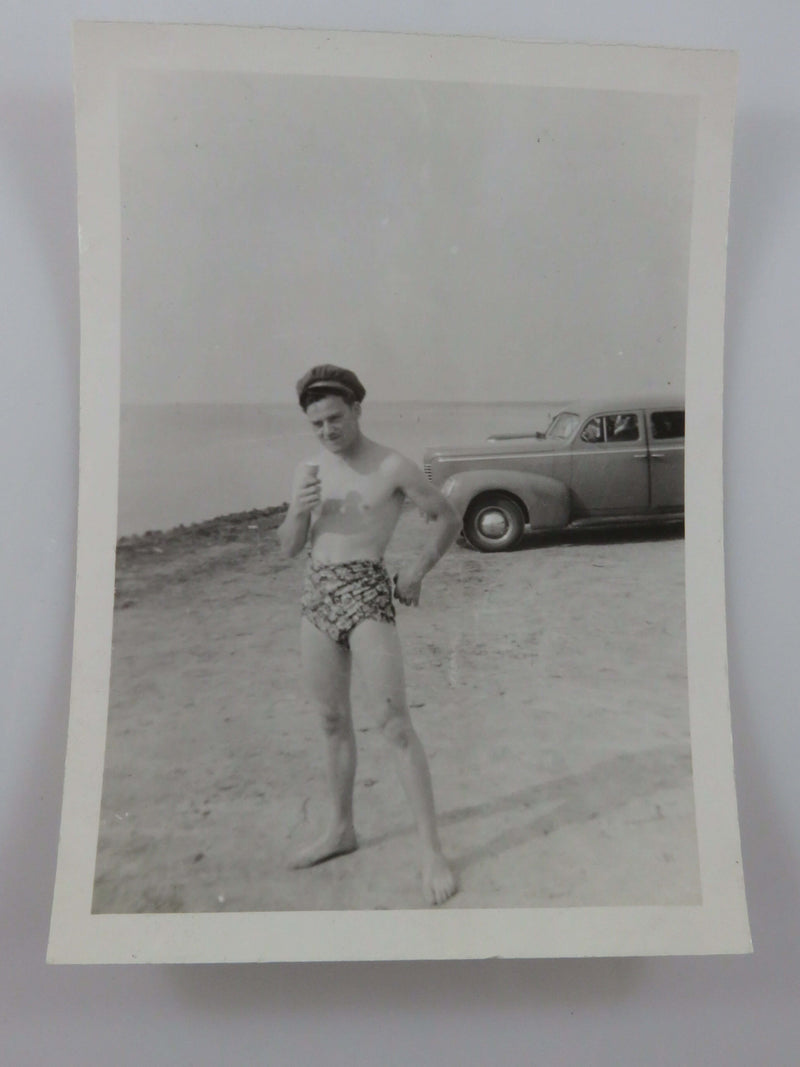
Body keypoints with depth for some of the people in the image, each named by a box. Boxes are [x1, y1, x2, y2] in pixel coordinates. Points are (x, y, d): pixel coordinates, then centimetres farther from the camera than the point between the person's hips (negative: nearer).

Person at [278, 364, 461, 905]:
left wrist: (417, 571, -7)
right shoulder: (309, 470, 9)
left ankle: (432, 850, -2)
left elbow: (449, 519, 1)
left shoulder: (393, 466, -7)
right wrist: (300, 511, -11)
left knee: (395, 723, -10)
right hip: (316, 597, 6)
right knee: (334, 721, 15)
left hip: (367, 597, -6)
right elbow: (289, 547, 9)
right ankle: (341, 829, 31)